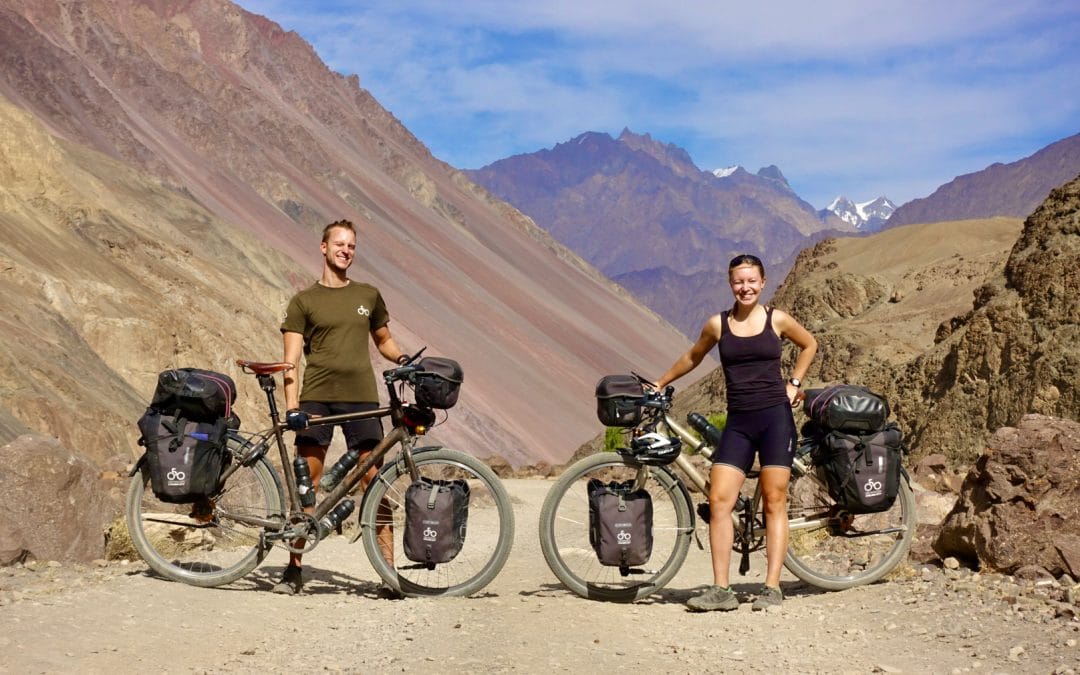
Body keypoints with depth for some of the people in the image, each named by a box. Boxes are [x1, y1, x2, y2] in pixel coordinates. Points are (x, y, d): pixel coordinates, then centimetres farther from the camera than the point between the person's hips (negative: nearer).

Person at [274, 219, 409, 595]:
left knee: (375, 481, -4)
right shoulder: (303, 301, 7)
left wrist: (402, 360, 4)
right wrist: (291, 406, -12)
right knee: (306, 483, 1)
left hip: (362, 398, 1)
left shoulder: (368, 296, 15)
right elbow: (291, 359, 1)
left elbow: (383, 340, 26)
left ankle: (388, 568, -2)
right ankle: (295, 568, 9)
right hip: (316, 398, -1)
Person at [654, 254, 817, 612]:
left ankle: (772, 587, 2)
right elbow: (692, 358, 22)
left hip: (775, 417, -2)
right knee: (719, 500, -9)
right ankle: (721, 590, -4)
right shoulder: (718, 324, 5)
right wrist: (659, 384, 28)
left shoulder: (777, 320, 3)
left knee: (774, 501, -1)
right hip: (738, 422, 2)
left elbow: (810, 344, 21)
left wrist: (794, 383, 12)